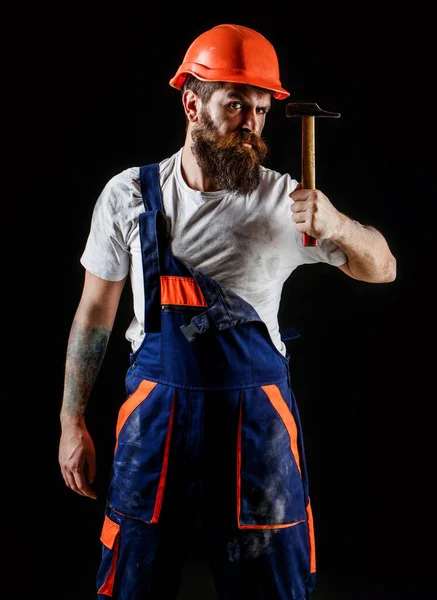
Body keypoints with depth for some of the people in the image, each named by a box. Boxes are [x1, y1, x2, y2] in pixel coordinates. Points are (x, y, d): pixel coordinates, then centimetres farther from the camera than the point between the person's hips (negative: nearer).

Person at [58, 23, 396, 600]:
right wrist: (72, 423, 6)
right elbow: (95, 314, 5)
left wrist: (336, 224, -21)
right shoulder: (129, 194, -2)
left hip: (256, 413, 0)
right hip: (157, 409, 1)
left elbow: (382, 269, 1)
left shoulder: (284, 200, -5)